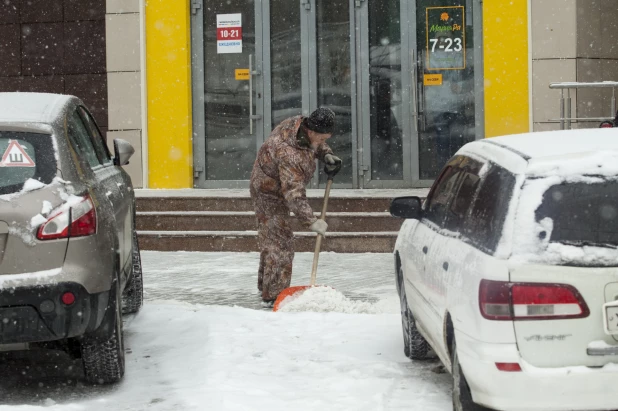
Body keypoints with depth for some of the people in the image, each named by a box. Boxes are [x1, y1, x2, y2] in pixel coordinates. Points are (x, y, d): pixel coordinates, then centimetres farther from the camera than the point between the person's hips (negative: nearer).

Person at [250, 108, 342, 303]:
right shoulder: (289, 154, -39)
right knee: (280, 242, -11)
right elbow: (293, 194, -40)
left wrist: (326, 155, -6)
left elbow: (316, 144, 13)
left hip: (266, 189, 10)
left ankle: (265, 286, 33)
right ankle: (274, 293, -6)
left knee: (270, 238, 19)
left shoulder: (298, 123, -12)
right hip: (269, 195, -10)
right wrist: (311, 221, -41)